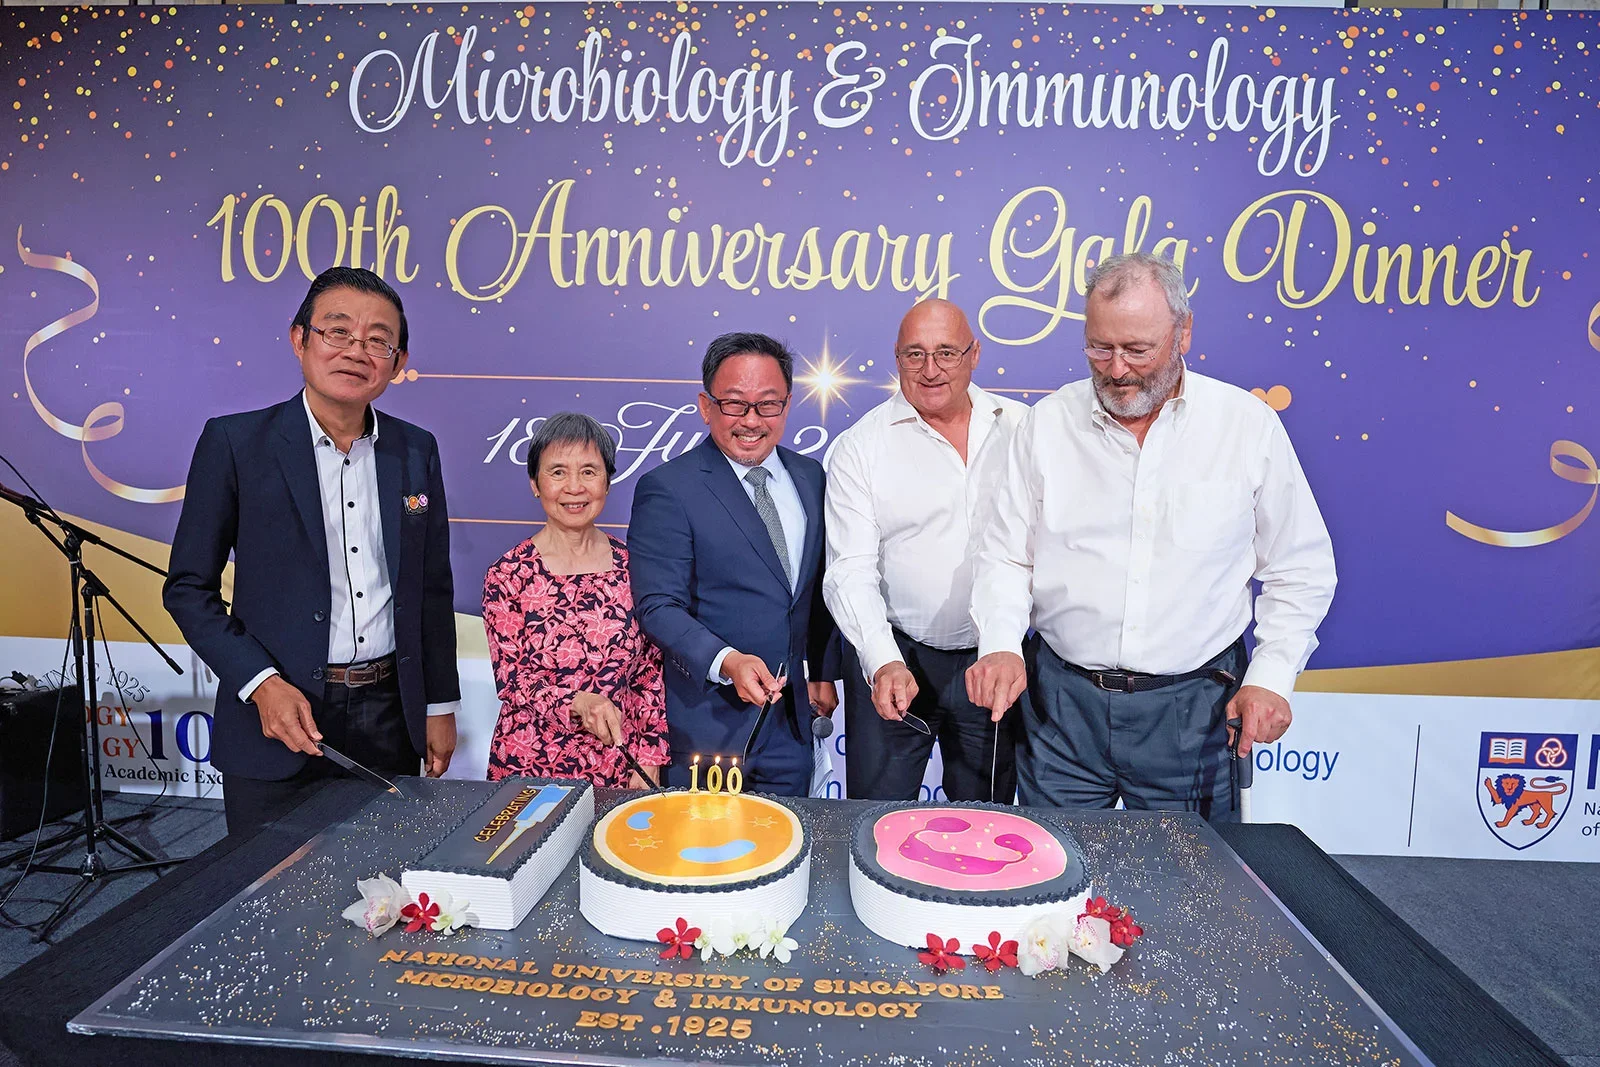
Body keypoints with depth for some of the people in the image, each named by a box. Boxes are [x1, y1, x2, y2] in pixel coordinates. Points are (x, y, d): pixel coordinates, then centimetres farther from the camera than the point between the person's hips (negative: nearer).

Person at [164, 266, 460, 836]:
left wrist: (440, 705, 10)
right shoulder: (235, 442, -5)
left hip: (390, 720, 3)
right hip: (276, 723, -2)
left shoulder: (416, 451, 4)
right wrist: (260, 684, -14)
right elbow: (188, 587, -2)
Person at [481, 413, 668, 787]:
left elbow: (650, 673, 3)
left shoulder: (631, 567, -1)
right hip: (531, 767, -2)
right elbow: (510, 680, -8)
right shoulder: (508, 576, -7)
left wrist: (648, 759, -1)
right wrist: (577, 702, -25)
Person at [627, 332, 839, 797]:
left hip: (791, 717, 6)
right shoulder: (666, 489, -13)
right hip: (708, 723, -5)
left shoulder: (809, 476, 6)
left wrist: (823, 672, 13)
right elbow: (658, 606, -17)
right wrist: (727, 662, -30)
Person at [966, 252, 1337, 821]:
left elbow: (1300, 571, 5)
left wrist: (1271, 676, -5)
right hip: (1062, 697, 1)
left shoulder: (1249, 426, -2)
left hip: (1192, 708, 0)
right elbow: (1006, 557, 3)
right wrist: (1000, 643, -13)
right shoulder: (1048, 422, 0)